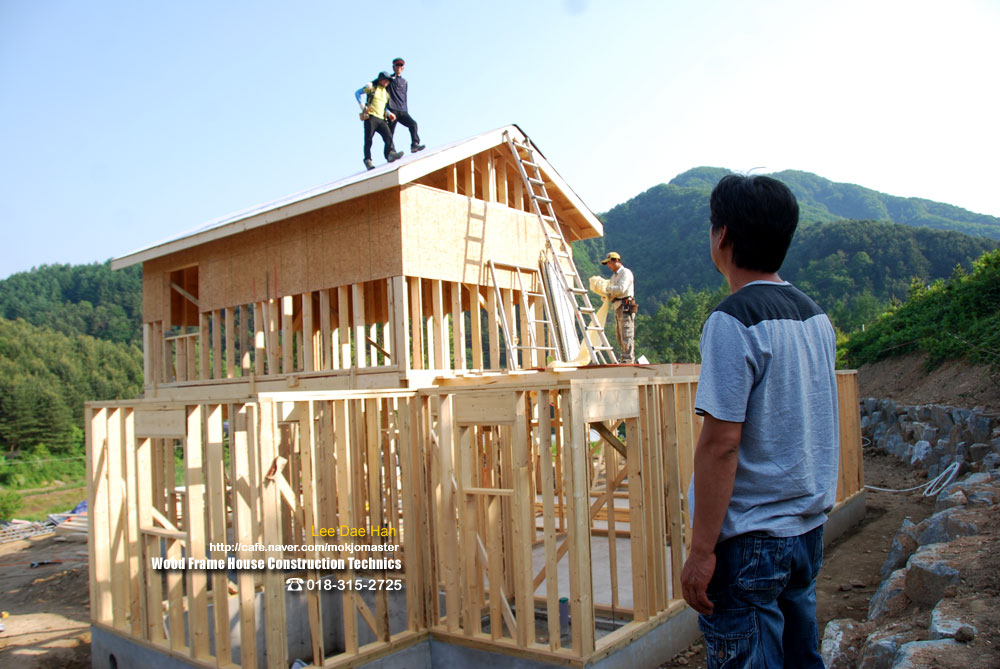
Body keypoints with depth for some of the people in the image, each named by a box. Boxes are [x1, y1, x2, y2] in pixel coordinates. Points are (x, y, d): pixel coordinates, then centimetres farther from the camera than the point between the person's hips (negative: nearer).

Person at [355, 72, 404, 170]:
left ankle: (391, 153, -31)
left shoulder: (386, 93, 22)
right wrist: (362, 105, -6)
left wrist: (388, 113, 13)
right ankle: (368, 160, -6)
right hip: (371, 117, -5)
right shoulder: (372, 87, 5)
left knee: (388, 135, -17)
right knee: (368, 139, -7)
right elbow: (357, 93, 7)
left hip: (381, 119, 5)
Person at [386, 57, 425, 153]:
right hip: (392, 110, -5)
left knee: (413, 124, -17)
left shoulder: (404, 81, 24)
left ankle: (415, 144, -26)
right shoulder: (390, 78, 8)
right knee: (390, 132, -9)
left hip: (402, 111, 5)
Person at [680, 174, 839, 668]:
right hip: (809, 529, 8)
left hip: (751, 540, -8)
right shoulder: (815, 315, 7)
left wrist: (702, 550, -17)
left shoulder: (733, 322, -19)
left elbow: (720, 445, -22)